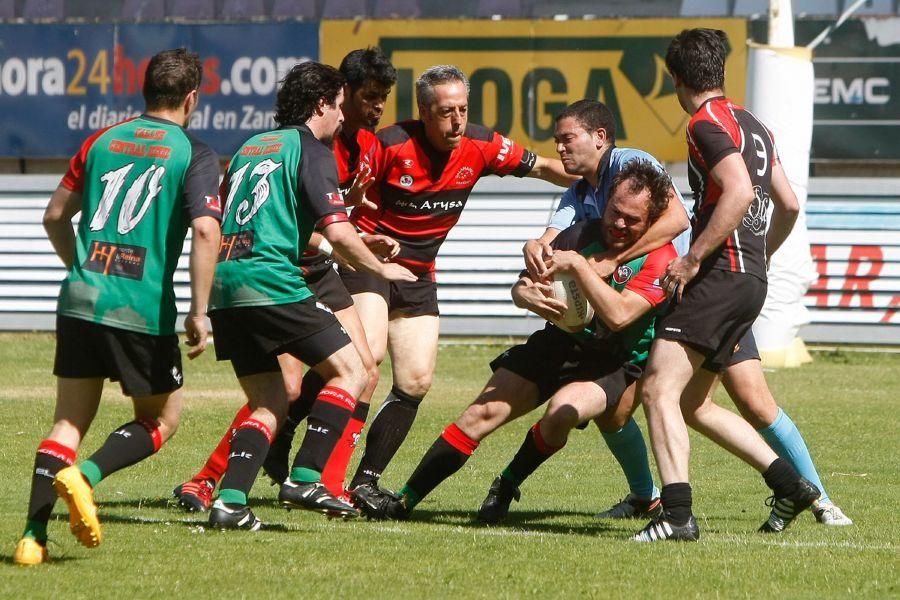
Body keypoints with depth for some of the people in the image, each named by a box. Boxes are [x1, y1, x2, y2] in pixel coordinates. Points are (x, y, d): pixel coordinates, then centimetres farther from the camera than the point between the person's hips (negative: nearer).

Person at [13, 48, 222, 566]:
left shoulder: (101, 141, 12)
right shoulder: (194, 154, -3)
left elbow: (55, 217, 18)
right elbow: (205, 229, -17)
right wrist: (199, 312, -15)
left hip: (81, 302, 4)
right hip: (144, 310, -4)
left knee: (70, 422, 11)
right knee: (161, 422, 14)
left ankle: (33, 536, -3)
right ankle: (86, 475, -13)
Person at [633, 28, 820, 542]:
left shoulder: (708, 122, -9)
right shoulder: (753, 125, 18)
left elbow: (739, 191, -23)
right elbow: (788, 201, 25)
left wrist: (693, 259, -20)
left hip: (721, 274, -9)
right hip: (752, 278, 9)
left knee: (660, 389, -15)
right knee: (693, 404, 15)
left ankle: (678, 514, -26)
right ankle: (790, 485, 13)